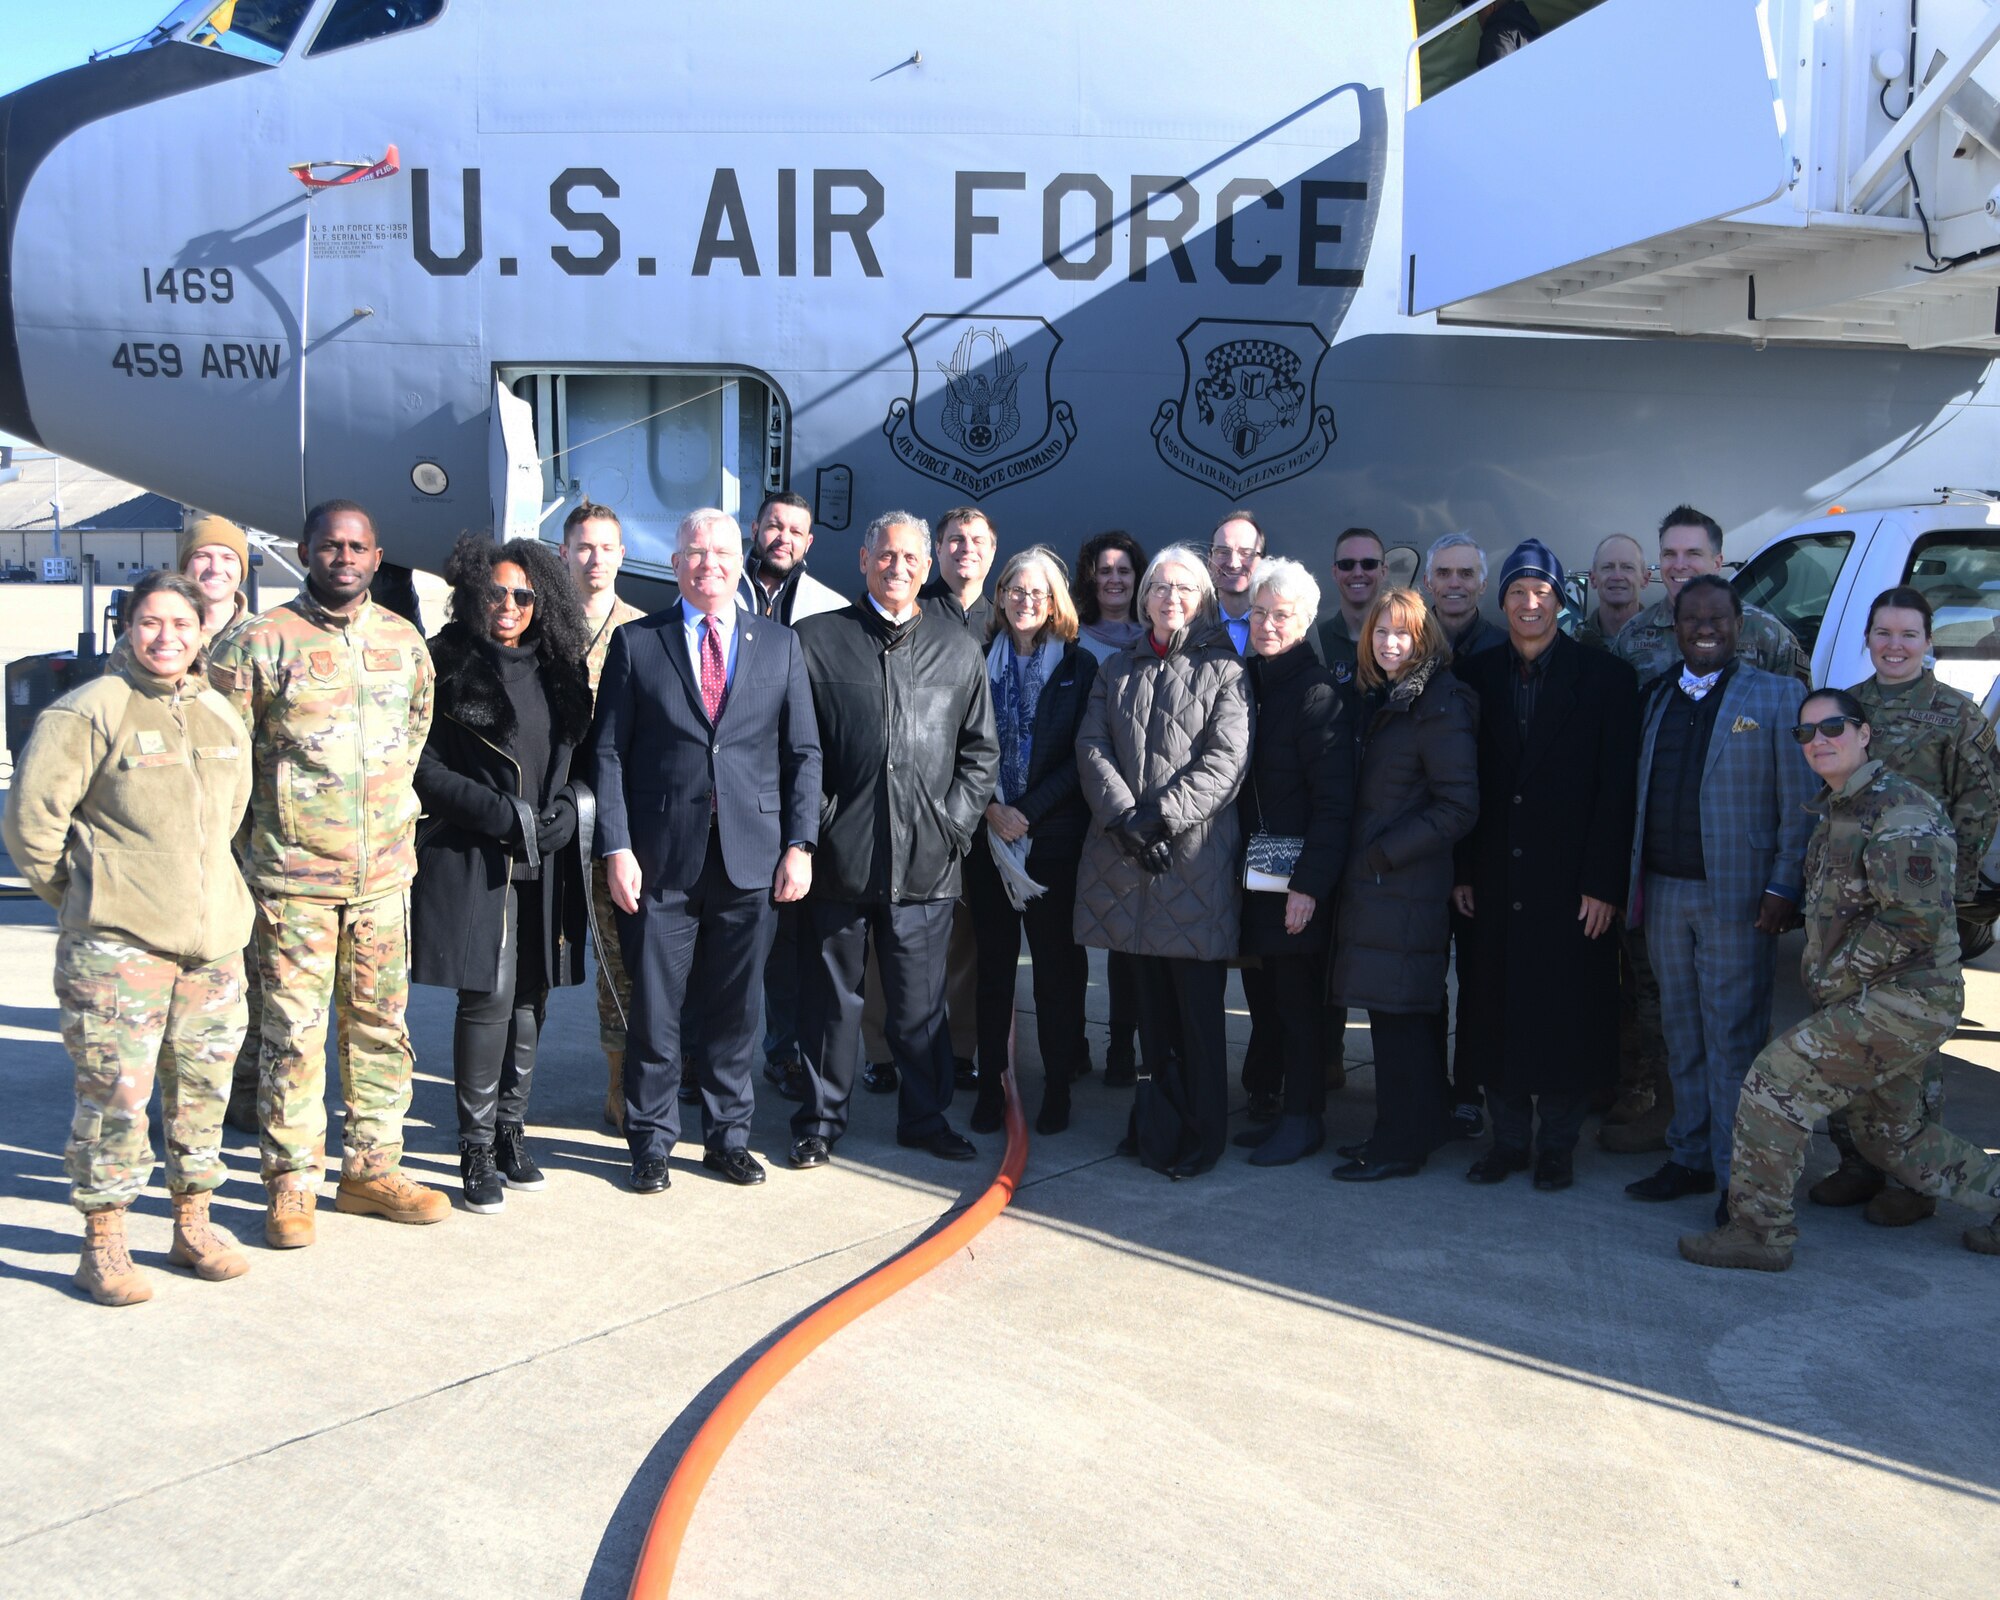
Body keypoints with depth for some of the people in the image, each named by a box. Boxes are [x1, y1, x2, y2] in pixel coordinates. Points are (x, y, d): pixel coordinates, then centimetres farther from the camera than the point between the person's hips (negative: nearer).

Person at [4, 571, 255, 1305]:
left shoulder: (222, 716, 11)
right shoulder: (90, 710, -9)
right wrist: (81, 898, -1)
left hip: (214, 939, 6)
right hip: (117, 943, -6)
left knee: (204, 1085, 12)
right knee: (114, 1091, -3)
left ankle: (193, 1224, 27)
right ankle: (103, 1245, 11)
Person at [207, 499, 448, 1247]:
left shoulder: (405, 641, 10)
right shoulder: (259, 642, -4)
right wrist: (260, 827, 1)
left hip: (385, 872, 4)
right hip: (293, 874, -4)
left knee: (381, 1023, 9)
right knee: (293, 1029, -1)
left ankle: (371, 1167, 20)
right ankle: (291, 1181, 10)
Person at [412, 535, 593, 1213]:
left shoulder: (558, 668, 12)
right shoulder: (448, 666, -3)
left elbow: (579, 756, 17)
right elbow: (425, 768, -6)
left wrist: (563, 812, -2)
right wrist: (503, 815, -14)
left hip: (546, 860, 5)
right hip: (474, 859, -5)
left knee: (531, 997, 8)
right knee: (489, 998, -6)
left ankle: (511, 1130, 21)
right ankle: (477, 1150, 6)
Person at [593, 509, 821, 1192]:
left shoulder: (780, 644, 10)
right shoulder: (635, 642, 5)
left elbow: (803, 752, 8)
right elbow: (608, 752, 2)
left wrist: (800, 844, -1)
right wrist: (616, 849, -7)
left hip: (751, 858, 1)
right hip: (660, 859, -1)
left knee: (736, 1009, 9)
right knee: (655, 1009, 5)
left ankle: (728, 1136, 23)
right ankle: (651, 1142, 19)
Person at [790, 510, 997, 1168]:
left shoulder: (958, 648, 10)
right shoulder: (815, 639, 3)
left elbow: (981, 750, 13)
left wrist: (954, 821, 2)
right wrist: (816, 821, -5)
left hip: (926, 858, 2)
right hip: (840, 853, -1)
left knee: (921, 998, 9)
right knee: (832, 993, 8)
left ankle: (925, 1117, 23)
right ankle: (821, 1120, 21)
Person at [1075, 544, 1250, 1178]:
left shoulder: (1223, 671, 5)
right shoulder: (1116, 669, 17)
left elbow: (1226, 759, -6)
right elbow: (1092, 747, 6)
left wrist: (1161, 816, -15)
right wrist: (1123, 818, -9)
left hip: (1196, 853, -3)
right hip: (1125, 854, 4)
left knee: (1197, 1002, -3)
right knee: (1152, 999, 9)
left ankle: (1200, 1135, 6)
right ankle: (1157, 1122, 19)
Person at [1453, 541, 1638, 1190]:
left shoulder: (1606, 678, -1)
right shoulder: (1476, 675, 8)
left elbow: (1617, 789, -6)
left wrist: (1603, 884, -11)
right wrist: (1461, 870, 1)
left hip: (1571, 883, -3)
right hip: (1495, 881, 3)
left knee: (1567, 1014, 3)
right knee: (1496, 1010, 7)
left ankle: (1557, 1144, 17)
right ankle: (1509, 1137, 20)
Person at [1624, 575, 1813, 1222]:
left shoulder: (1777, 696, 0)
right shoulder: (1656, 697, 13)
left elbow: (1799, 802, -4)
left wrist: (1783, 886, -11)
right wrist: (1634, 878, 6)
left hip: (1736, 895, -5)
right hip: (1665, 890, 5)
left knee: (1733, 1040, -2)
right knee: (1683, 1037, 12)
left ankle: (1737, 1175, 5)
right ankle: (1690, 1158, 22)